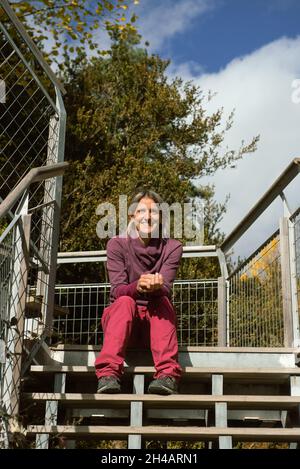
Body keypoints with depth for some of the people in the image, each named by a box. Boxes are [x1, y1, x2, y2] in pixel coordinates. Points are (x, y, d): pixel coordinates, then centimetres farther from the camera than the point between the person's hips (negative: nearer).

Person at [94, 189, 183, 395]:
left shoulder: (172, 247, -3)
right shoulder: (117, 245, -5)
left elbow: (166, 289, -17)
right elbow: (118, 290, -17)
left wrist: (157, 287, -42)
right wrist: (138, 286, -40)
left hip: (156, 323, 1)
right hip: (122, 320, -1)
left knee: (162, 301, -30)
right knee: (125, 302, -31)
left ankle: (168, 374, -42)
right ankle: (108, 373, -44)